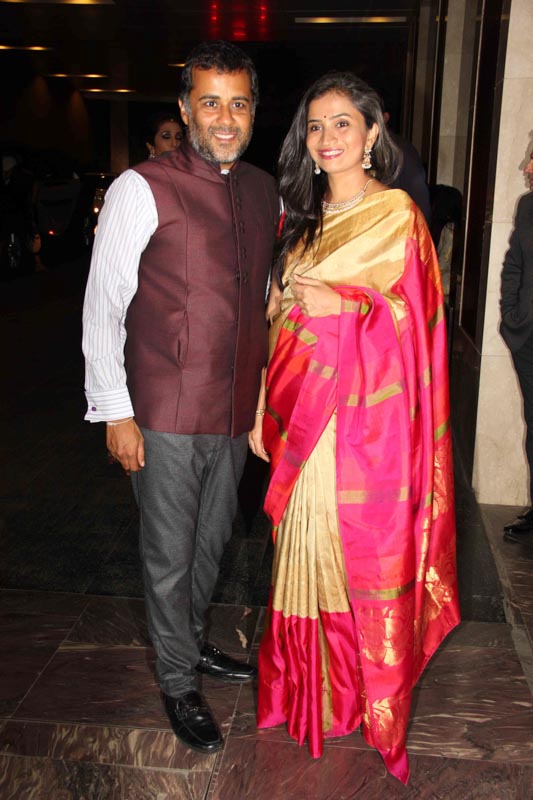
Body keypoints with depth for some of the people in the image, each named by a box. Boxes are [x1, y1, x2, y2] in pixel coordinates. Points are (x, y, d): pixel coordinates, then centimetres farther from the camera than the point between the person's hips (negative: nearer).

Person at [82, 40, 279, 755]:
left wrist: (271, 387, 12)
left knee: (212, 540, 20)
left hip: (237, 409, 6)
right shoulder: (142, 189, -10)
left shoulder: (266, 192, 8)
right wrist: (114, 410, -11)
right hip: (165, 414, -5)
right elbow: (103, 303, -9)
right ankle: (179, 683, 29)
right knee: (170, 553, 8)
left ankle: (194, 645, 44)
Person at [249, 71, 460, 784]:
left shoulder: (398, 216, -6)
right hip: (305, 411, 6)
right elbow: (283, 319, 12)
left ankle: (374, 703, 27)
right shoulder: (302, 217, 12)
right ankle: (312, 692, 33)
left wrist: (343, 308, -22)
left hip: (367, 418, -5)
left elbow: (411, 326, -8)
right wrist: (267, 410, 8)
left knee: (363, 555, 4)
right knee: (306, 552, 13)